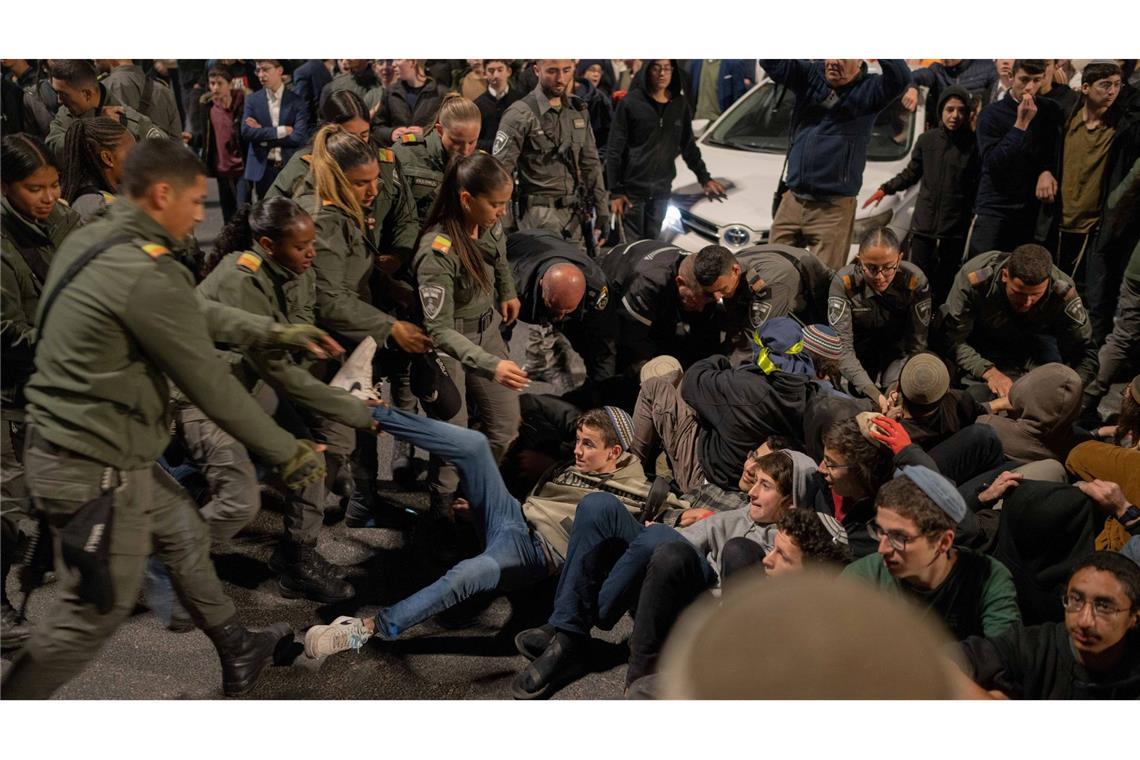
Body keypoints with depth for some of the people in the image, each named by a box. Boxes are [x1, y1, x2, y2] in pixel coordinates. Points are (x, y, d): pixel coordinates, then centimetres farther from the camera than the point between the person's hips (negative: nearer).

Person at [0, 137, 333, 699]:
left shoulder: (90, 241, 4)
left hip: (69, 445, 10)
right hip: (98, 472, -10)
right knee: (96, 611, 9)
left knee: (183, 532, 24)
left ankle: (236, 652, 41)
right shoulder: (147, 275, -26)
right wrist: (288, 453, -8)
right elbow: (211, 386, -19)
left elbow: (195, 317, 14)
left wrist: (275, 332, 18)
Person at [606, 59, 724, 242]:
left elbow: (688, 146, 18)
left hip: (662, 189, 4)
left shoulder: (680, 105, 7)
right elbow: (615, 150, -7)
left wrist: (704, 178, 13)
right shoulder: (631, 103, -7)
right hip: (632, 188, -4)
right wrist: (615, 191, -12)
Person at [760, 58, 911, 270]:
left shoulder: (868, 89, -2)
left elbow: (900, 77, -22)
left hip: (833, 210, -4)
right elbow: (771, 62, -1)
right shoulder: (810, 75, 9)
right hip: (792, 200, 4)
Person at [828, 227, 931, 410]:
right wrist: (872, 393, -43)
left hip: (897, 352, 0)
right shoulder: (844, 283, -28)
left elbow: (916, 346, -22)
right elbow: (843, 347, -32)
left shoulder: (915, 281, -24)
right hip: (860, 352, 0)